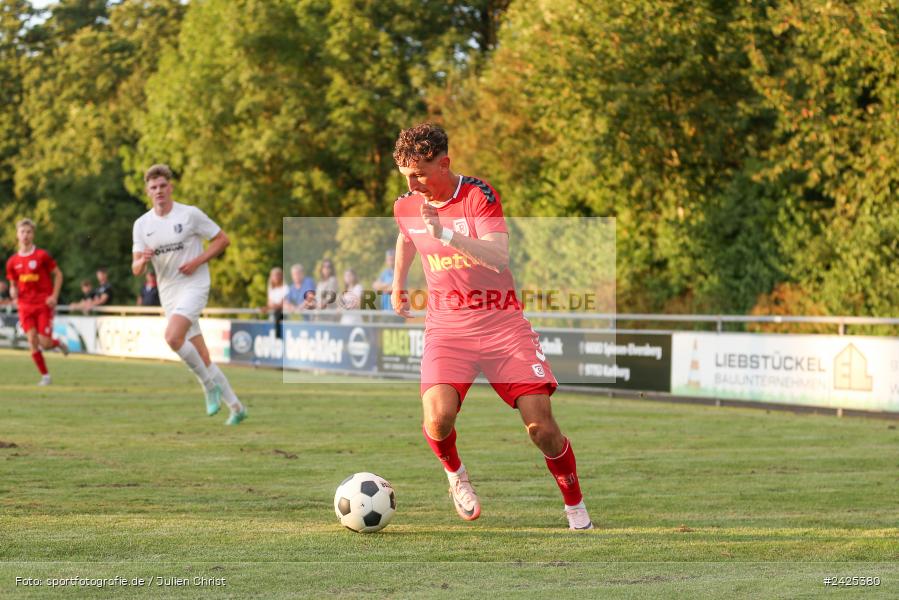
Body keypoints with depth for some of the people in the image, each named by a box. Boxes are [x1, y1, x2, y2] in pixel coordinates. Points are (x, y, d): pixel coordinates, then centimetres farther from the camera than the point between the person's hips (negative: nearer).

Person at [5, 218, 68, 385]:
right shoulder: (12, 262, 5)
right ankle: (45, 375, 2)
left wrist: (54, 296, -8)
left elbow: (58, 274, 2)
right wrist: (13, 291, -7)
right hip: (25, 305, 3)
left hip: (44, 304, -3)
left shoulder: (42, 255, -5)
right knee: (32, 340, -9)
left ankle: (58, 344, 27)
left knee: (44, 343, -10)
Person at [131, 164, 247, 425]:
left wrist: (196, 261, -14)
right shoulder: (142, 224, 5)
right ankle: (235, 406, 15)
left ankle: (210, 384, -10)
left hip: (193, 285, -5)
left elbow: (222, 240, -2)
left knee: (173, 337, -28)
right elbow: (136, 270, 4)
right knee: (202, 358, 5)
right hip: (168, 293, 5)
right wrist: (143, 260, -20)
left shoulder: (190, 214, -7)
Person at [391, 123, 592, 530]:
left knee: (540, 423, -10)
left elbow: (498, 256, -27)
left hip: (501, 321, -2)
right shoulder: (405, 206, 2)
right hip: (446, 326, 2)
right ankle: (455, 473, 10)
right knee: (438, 415, -25)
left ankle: (576, 510, 13)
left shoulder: (479, 195, -12)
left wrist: (447, 234, -38)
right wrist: (397, 283, 33)